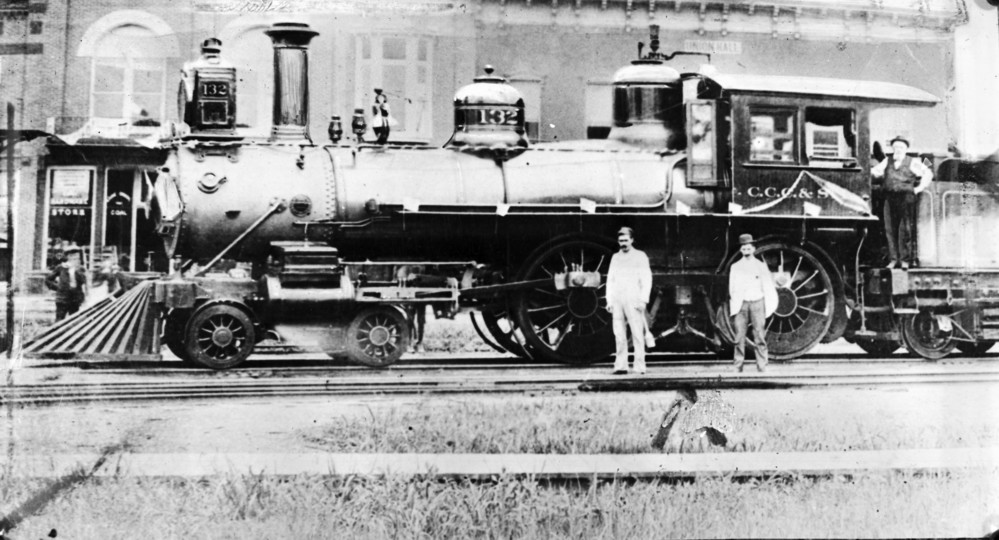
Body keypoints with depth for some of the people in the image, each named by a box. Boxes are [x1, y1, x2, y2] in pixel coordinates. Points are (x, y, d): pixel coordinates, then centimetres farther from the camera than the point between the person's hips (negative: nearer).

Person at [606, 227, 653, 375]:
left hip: (633, 300, -4)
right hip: (617, 300, 4)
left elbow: (646, 279, 1)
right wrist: (609, 300, 8)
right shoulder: (615, 257, 18)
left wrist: (643, 300, -9)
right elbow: (610, 280, 18)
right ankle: (621, 366, 2)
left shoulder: (640, 256, 6)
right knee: (619, 335, 0)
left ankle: (640, 367, -8)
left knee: (637, 334, -8)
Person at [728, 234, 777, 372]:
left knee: (760, 336, -3)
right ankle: (738, 368, 1)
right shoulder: (735, 267, 9)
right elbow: (732, 288, 9)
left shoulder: (761, 266, 8)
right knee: (739, 337, -3)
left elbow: (768, 286, 9)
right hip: (741, 304, 0)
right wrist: (734, 306, -1)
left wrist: (769, 306, 3)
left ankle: (761, 366, 0)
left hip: (757, 302, 0)